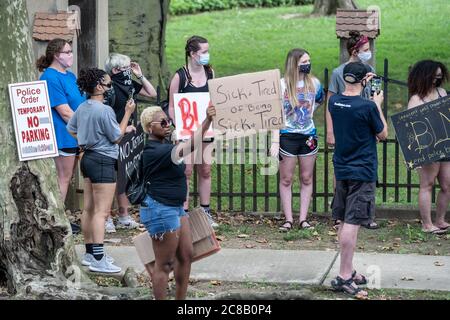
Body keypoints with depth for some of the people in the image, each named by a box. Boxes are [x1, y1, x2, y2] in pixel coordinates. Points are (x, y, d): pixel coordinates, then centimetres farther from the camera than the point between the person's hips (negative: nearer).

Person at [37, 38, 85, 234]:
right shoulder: (51, 78, -17)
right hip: (63, 135, -9)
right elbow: (65, 112, -20)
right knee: (63, 178, -4)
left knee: (67, 177, 14)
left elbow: (80, 105, 21)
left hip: (75, 135, 9)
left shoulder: (70, 76, 13)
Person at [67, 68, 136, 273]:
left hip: (88, 158, 10)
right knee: (102, 211, -10)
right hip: (104, 161, -10)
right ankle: (98, 260, -13)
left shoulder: (82, 108, 7)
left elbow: (70, 129, 19)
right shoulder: (104, 110, -19)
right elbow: (117, 137, -12)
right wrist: (128, 113, -6)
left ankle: (90, 253, 22)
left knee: (88, 209, 14)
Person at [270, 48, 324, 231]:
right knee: (286, 179, 0)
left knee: (306, 178, 5)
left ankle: (303, 219, 11)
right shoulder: (282, 85, -8)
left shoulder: (314, 83, 1)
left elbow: (319, 101, 24)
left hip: (308, 135, 3)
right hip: (287, 136, -3)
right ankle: (288, 219, 5)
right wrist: (275, 141, -16)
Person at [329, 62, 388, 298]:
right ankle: (343, 277, -9)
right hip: (362, 172, -7)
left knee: (345, 222, 14)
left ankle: (348, 271, 24)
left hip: (342, 170, 7)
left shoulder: (334, 102, 0)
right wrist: (378, 104, 4)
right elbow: (382, 134, -4)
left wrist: (361, 86, 21)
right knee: (352, 224, -8)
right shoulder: (368, 107, -19)